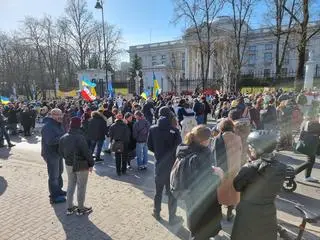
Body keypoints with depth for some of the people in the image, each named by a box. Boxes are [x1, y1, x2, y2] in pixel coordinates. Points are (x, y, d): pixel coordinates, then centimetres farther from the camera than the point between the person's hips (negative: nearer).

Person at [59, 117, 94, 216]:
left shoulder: (64, 137, -1)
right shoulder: (80, 137, -24)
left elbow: (61, 152, 8)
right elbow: (86, 152, -21)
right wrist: (91, 164, -9)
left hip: (69, 165, 7)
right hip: (81, 165, -6)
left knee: (70, 185, 20)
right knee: (81, 187, 8)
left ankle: (69, 208, 29)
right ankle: (81, 209, 21)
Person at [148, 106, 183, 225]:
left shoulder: (153, 129, -9)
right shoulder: (174, 130, -20)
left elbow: (150, 146, -1)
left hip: (159, 164, 4)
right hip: (172, 165, -3)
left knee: (158, 190, 21)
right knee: (172, 192, 12)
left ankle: (157, 213, 36)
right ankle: (172, 217, 24)